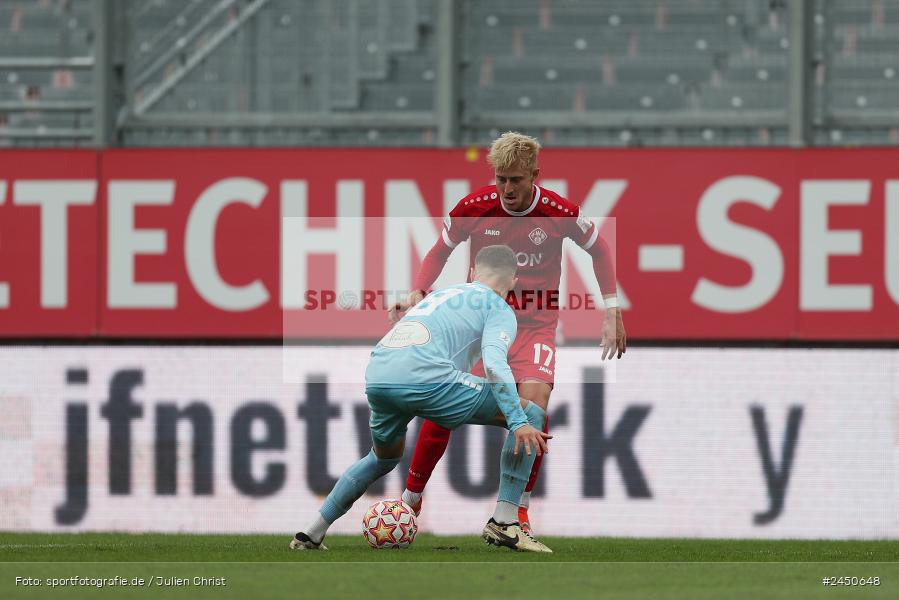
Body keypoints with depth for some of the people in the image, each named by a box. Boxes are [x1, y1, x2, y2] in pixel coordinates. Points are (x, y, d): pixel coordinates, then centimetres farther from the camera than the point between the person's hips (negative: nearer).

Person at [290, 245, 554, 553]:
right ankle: (504, 522, 0)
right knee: (531, 415, 7)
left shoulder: (441, 294, 34)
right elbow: (494, 362, -6)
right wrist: (518, 423, -12)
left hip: (376, 377, 7)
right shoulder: (498, 308, 13)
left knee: (383, 459, 36)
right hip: (426, 376, -7)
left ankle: (311, 535, 34)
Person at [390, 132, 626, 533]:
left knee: (534, 406, -22)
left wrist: (612, 312, 4)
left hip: (535, 324, -1)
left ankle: (520, 508, -4)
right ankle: (411, 500, 9)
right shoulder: (474, 207, -9)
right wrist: (416, 295, -8)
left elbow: (599, 250, 7)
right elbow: (440, 251, 8)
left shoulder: (560, 213, -11)